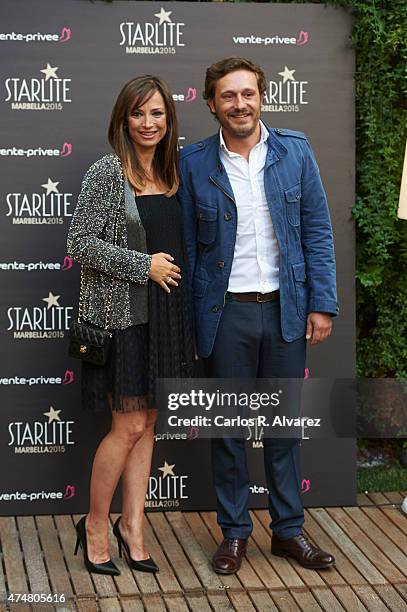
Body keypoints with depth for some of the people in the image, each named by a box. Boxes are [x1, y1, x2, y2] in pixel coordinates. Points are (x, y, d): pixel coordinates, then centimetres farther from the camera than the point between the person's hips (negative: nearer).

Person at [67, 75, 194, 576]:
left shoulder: (170, 174, 10)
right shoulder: (107, 173, -9)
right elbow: (81, 244, -14)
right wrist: (144, 266, -15)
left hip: (166, 313, 6)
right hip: (122, 313, -6)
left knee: (146, 424, 9)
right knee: (130, 425, -4)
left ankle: (132, 525, 19)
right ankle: (95, 525, 13)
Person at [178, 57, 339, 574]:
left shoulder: (295, 152, 1)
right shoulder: (193, 163, -2)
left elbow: (317, 232, 3)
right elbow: (186, 245, 1)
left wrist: (322, 304, -3)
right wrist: (186, 320, -1)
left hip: (286, 311, 1)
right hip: (226, 314, -1)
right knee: (228, 425, 8)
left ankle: (289, 530, 23)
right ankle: (234, 531, 22)